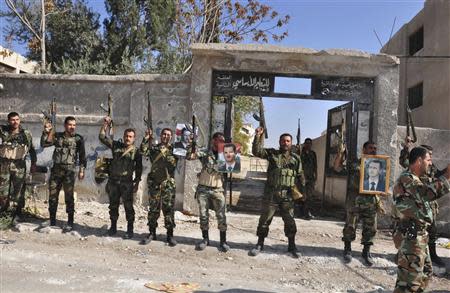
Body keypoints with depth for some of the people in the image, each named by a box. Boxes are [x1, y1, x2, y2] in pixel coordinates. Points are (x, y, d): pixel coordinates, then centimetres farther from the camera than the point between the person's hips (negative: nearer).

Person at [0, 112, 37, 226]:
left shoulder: (26, 134, 6)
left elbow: (32, 149, 15)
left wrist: (33, 163, 14)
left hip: (19, 166, 0)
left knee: (17, 193, 2)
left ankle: (10, 216, 13)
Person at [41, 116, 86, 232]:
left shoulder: (78, 138, 1)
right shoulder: (57, 136, 9)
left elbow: (82, 155, -1)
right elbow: (44, 144, 3)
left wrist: (81, 170, -8)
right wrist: (46, 132, -8)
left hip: (69, 171, -3)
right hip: (56, 169, 4)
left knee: (69, 197, -3)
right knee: (52, 196, 8)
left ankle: (70, 223, 4)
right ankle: (52, 221, 21)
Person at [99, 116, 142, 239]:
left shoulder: (136, 151, 1)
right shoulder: (116, 145, 9)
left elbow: (139, 169, 2)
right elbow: (102, 137, 7)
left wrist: (136, 183, -3)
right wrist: (105, 124, -3)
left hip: (127, 183, -3)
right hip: (113, 181, 3)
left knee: (128, 207, -1)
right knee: (113, 205, 12)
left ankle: (130, 230, 6)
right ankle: (113, 227, 25)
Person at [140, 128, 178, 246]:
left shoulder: (174, 149, 8)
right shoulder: (153, 148, 9)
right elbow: (143, 151, -8)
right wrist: (146, 139, -13)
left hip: (168, 184, -1)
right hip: (154, 183, 1)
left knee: (169, 209, 1)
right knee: (153, 209, 8)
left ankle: (170, 235, 9)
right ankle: (152, 233, 19)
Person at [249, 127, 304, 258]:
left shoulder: (296, 158, 8)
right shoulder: (272, 153, 3)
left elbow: (300, 176, 13)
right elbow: (257, 151, -9)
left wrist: (302, 190, 9)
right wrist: (258, 136, -19)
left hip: (288, 196, 1)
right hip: (271, 194, -1)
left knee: (290, 221, 8)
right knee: (265, 219, 6)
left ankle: (292, 246, 23)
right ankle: (260, 244, 19)